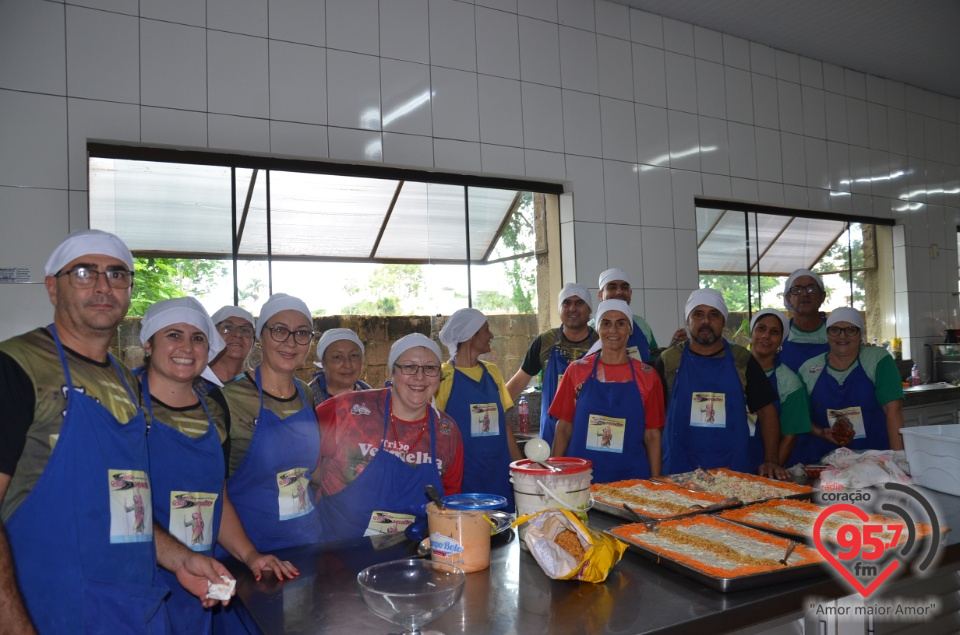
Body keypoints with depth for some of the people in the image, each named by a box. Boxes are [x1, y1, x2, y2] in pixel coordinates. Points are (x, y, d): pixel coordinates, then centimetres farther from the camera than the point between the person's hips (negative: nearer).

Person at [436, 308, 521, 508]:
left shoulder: (492, 372, 9)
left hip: (499, 476, 5)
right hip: (462, 478, -5)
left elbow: (504, 424, 12)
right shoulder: (444, 376, -7)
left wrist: (520, 465, 7)